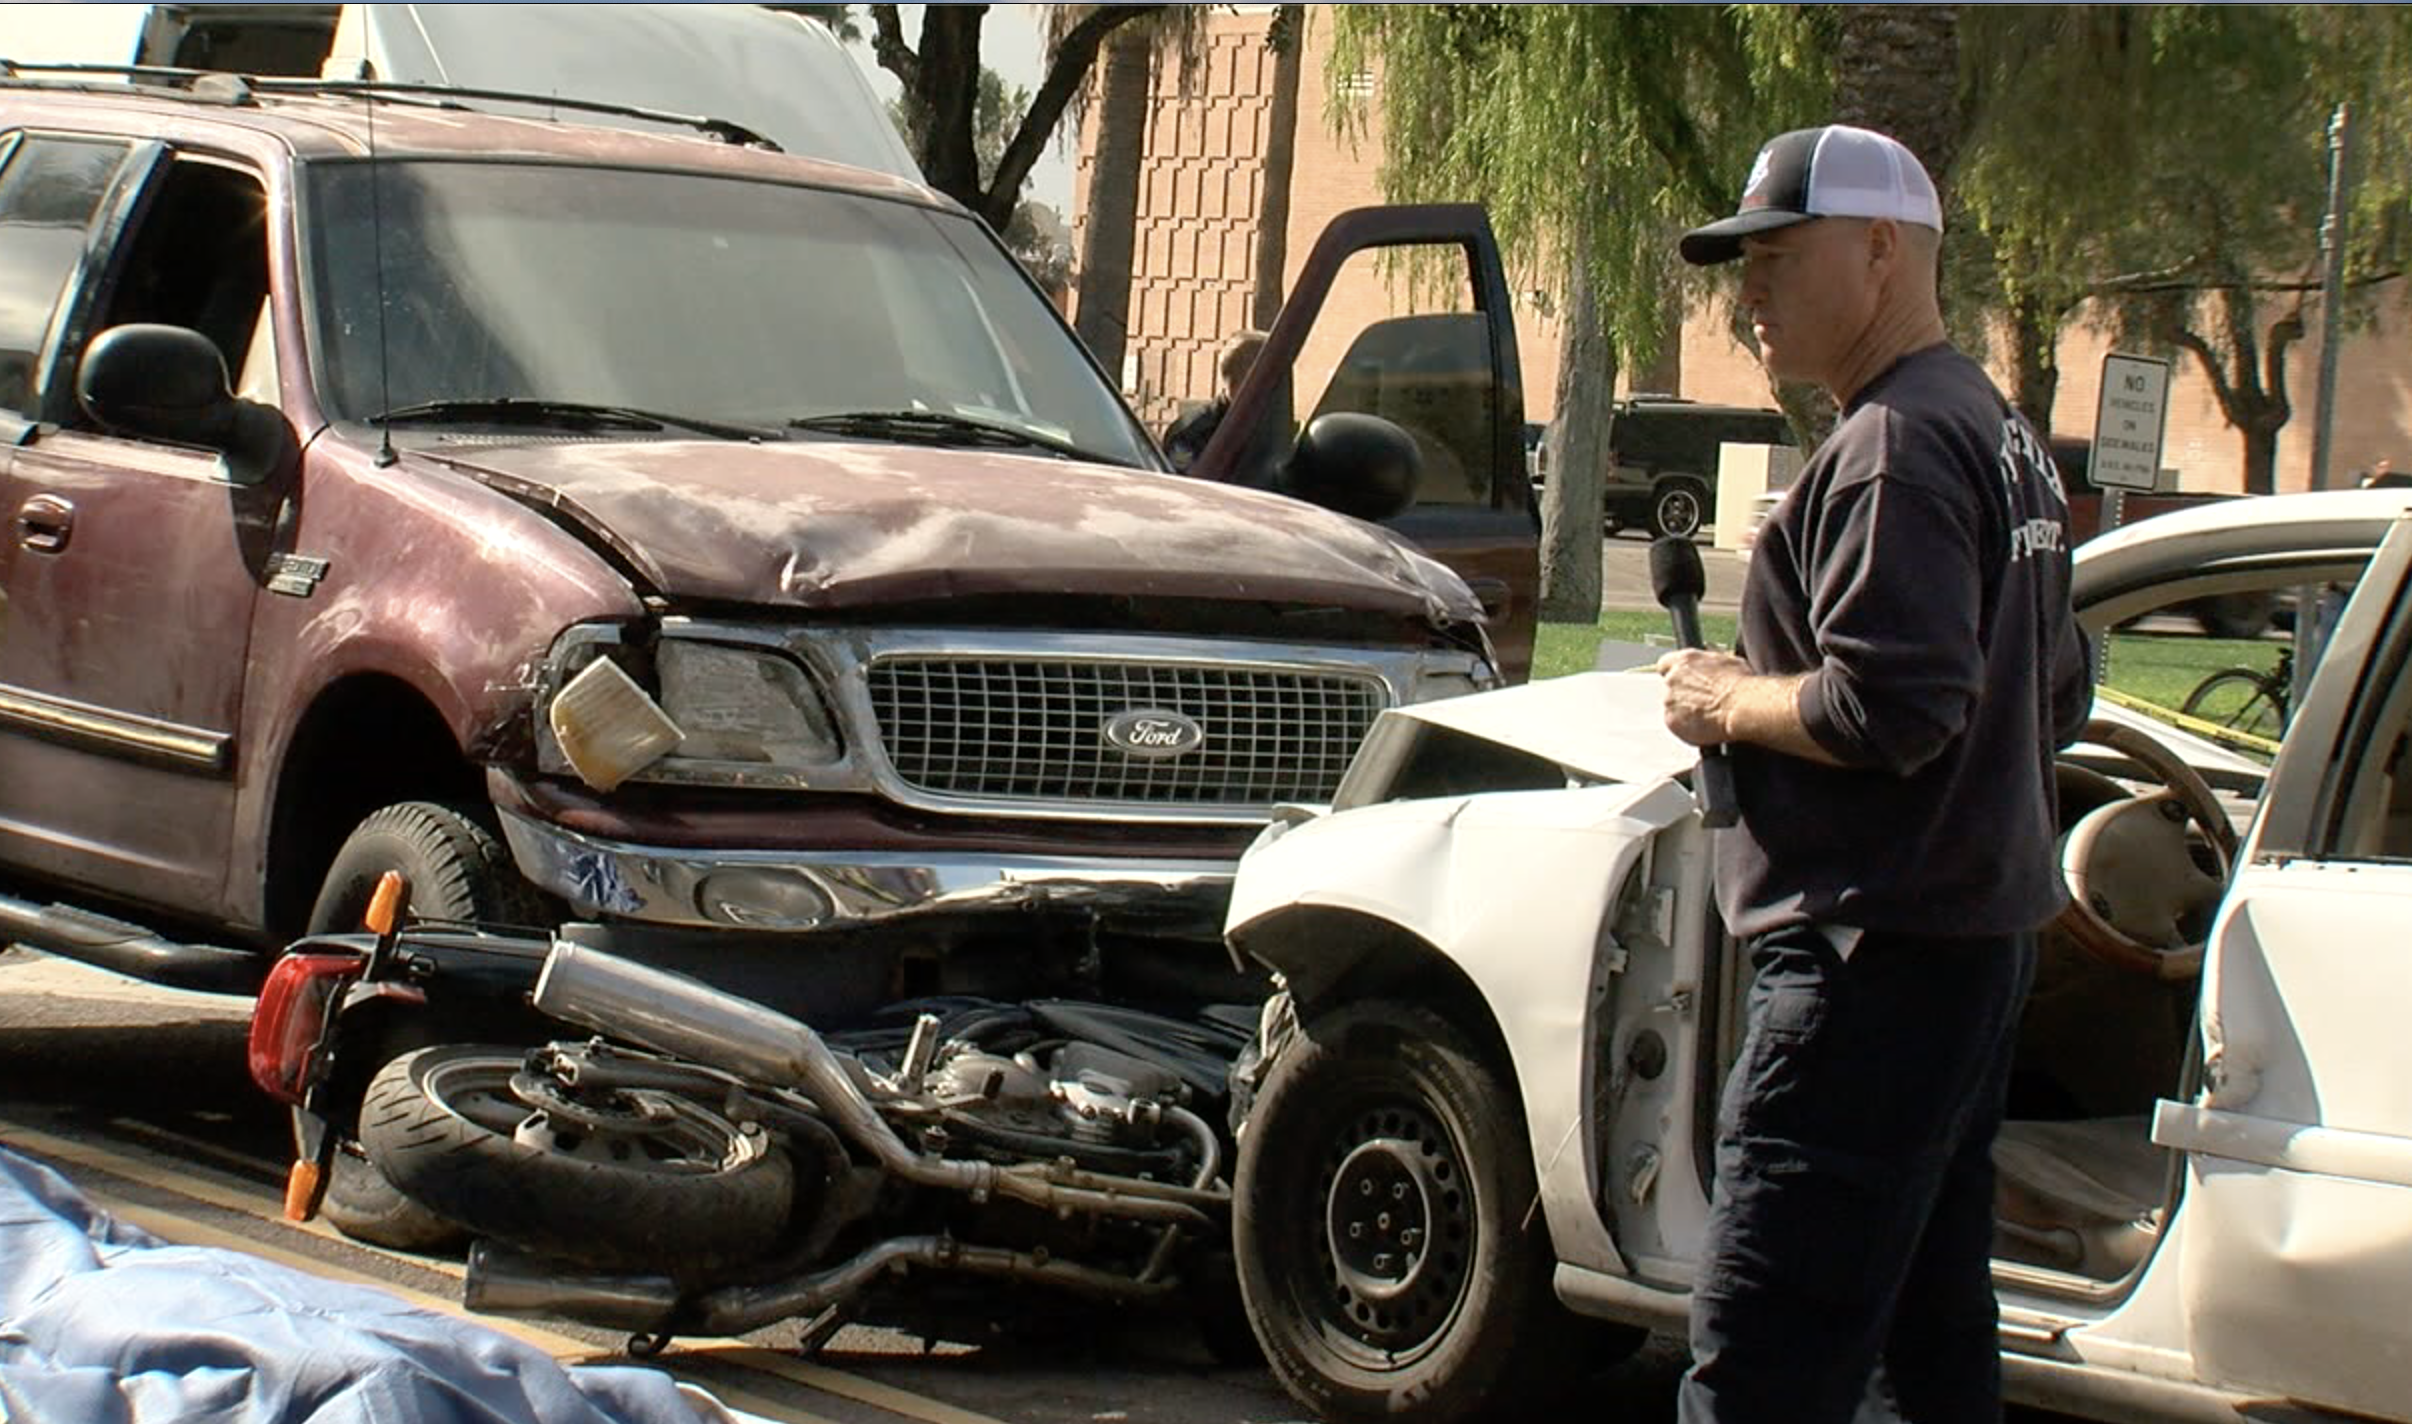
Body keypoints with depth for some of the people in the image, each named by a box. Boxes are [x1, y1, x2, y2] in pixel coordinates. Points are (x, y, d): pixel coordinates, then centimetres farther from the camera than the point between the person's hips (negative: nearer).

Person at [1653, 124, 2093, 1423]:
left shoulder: (1892, 449, -15)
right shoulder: (2001, 439, 18)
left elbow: (1889, 708, -25)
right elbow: (2057, 703, 25)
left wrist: (1728, 703, -8)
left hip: (1876, 960, -11)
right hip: (1984, 934, 11)